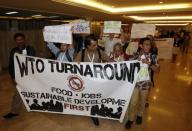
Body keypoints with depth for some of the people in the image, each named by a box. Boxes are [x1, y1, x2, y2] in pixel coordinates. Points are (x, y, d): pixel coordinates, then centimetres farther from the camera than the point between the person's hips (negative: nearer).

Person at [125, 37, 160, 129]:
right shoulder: (135, 55, -8)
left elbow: (157, 70, -8)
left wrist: (149, 63, -22)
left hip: (145, 83, 2)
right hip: (135, 82, -1)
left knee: (142, 101, 20)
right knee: (133, 102, 5)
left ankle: (140, 115, 45)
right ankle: (130, 119, 25)